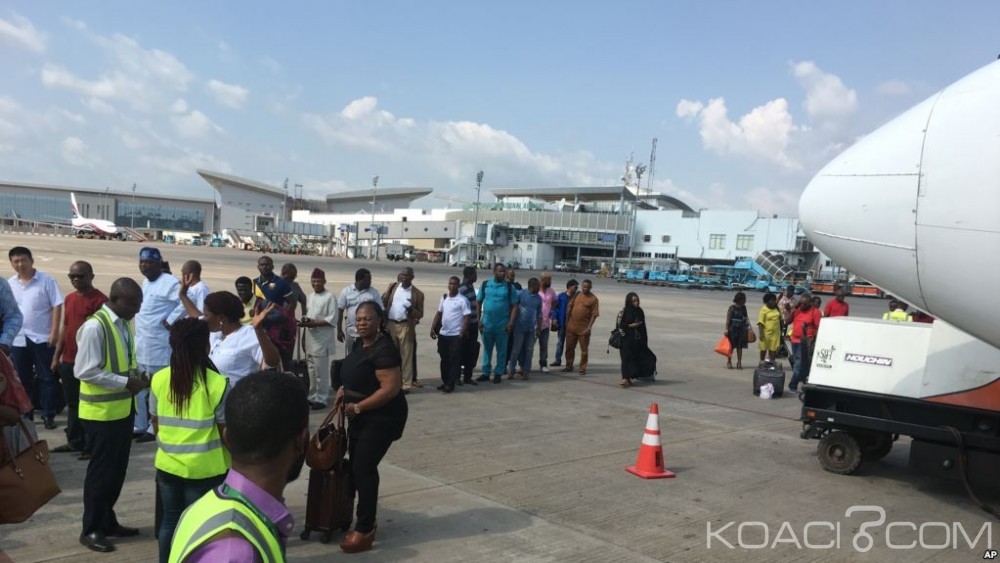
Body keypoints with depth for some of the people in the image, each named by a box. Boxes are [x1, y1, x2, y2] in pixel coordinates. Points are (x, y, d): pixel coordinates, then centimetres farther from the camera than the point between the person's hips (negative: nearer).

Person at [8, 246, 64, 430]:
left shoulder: (46, 280, -6)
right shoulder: (10, 284, 7)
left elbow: (57, 306, -8)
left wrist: (54, 331, -14)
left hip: (42, 338, -4)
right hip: (17, 339, 4)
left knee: (46, 378, 2)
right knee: (22, 379, 12)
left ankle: (48, 415, 10)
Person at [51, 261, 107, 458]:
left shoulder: (100, 300, -11)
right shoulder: (69, 299, 13)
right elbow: (65, 328, 19)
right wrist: (57, 356, 17)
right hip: (68, 361, 8)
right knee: (72, 404, 16)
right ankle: (74, 441, 27)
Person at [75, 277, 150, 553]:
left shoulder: (126, 323, 6)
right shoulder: (95, 327, -20)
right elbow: (84, 371, -22)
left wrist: (137, 376, -2)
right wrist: (126, 382, -22)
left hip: (124, 407, 8)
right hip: (102, 411, -8)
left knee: (117, 468, 16)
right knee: (101, 469, 2)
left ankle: (107, 522, 31)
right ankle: (91, 530, 17)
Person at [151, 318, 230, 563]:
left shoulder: (159, 379, -3)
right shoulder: (217, 383, -16)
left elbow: (156, 424, 7)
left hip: (167, 464, 4)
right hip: (204, 468, -4)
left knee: (169, 521, 18)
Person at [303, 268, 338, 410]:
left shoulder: (330, 297, -8)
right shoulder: (310, 297, 15)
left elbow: (333, 319, -13)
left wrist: (315, 323, -20)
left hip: (322, 340, -7)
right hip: (310, 339, 7)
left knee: (321, 371, -5)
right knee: (311, 370, 12)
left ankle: (322, 399, 2)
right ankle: (312, 397, 21)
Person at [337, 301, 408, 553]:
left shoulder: (384, 349, -23)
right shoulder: (359, 343, 7)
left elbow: (391, 389, -27)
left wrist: (357, 407, -21)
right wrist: (345, 390, 4)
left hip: (381, 418, -10)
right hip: (361, 417, 10)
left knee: (364, 468, -7)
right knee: (357, 466, 14)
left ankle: (365, 530, 3)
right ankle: (366, 520, 28)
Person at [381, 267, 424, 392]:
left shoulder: (417, 293, 0)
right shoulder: (392, 286, 7)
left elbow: (420, 314, 1)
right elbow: (383, 302, 8)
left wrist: (411, 309, -18)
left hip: (406, 326, -2)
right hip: (390, 324, 2)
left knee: (406, 356, 0)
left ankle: (406, 384, 4)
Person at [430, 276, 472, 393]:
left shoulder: (462, 300, -9)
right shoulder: (444, 298, 9)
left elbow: (467, 317, -11)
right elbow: (438, 313, 15)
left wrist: (462, 333, -15)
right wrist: (433, 328, 8)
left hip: (456, 335, -6)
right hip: (443, 334, 6)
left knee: (454, 360, -2)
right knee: (444, 360, 12)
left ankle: (450, 384, 2)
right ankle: (445, 382, 22)